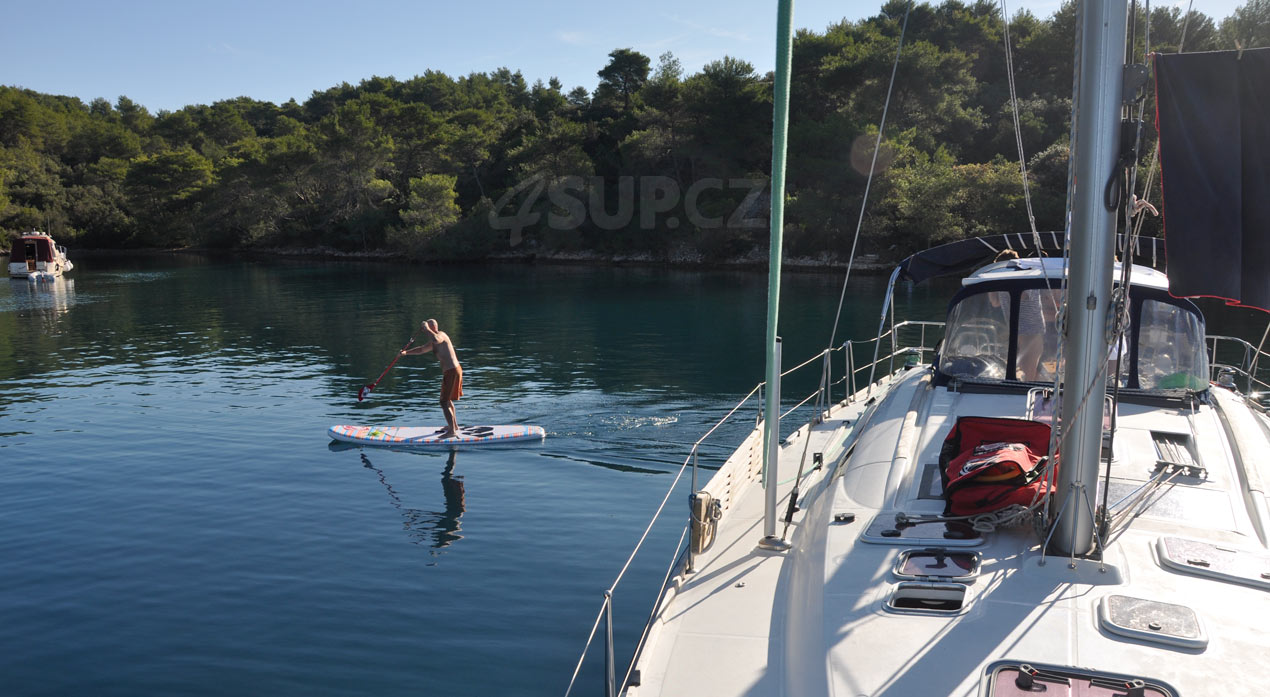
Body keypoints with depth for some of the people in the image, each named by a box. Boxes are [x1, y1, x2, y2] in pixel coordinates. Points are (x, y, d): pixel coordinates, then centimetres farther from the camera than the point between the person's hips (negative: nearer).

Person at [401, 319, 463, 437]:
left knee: (444, 403, -8)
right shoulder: (434, 342, 18)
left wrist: (426, 328, -25)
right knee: (447, 400, 26)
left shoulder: (441, 335, -14)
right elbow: (421, 349, 26)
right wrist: (406, 352, 14)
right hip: (454, 370, 11)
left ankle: (452, 431, -7)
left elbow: (435, 339, -39)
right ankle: (454, 425, 38)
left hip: (451, 372, -11)